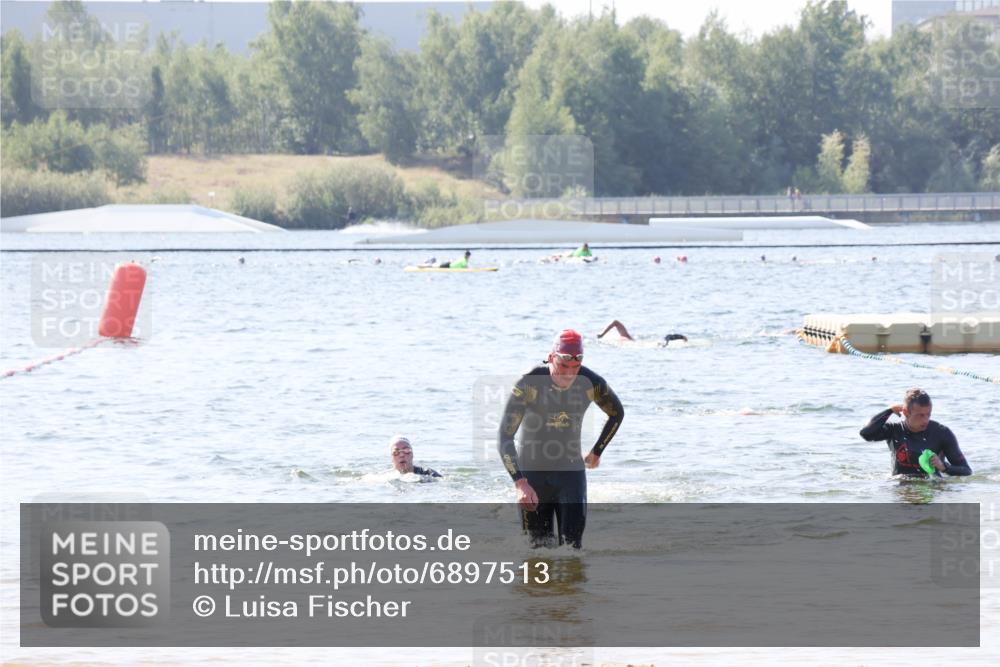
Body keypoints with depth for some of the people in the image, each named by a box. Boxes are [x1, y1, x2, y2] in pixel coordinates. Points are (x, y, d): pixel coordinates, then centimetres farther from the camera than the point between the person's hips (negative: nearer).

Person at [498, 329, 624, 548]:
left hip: (571, 471, 1)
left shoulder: (590, 384, -11)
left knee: (572, 544, -9)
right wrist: (520, 483, -31)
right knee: (540, 545, 1)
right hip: (532, 472, -1)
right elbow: (504, 437, -21)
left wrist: (596, 452, 14)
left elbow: (617, 413, 12)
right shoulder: (529, 384, -20)